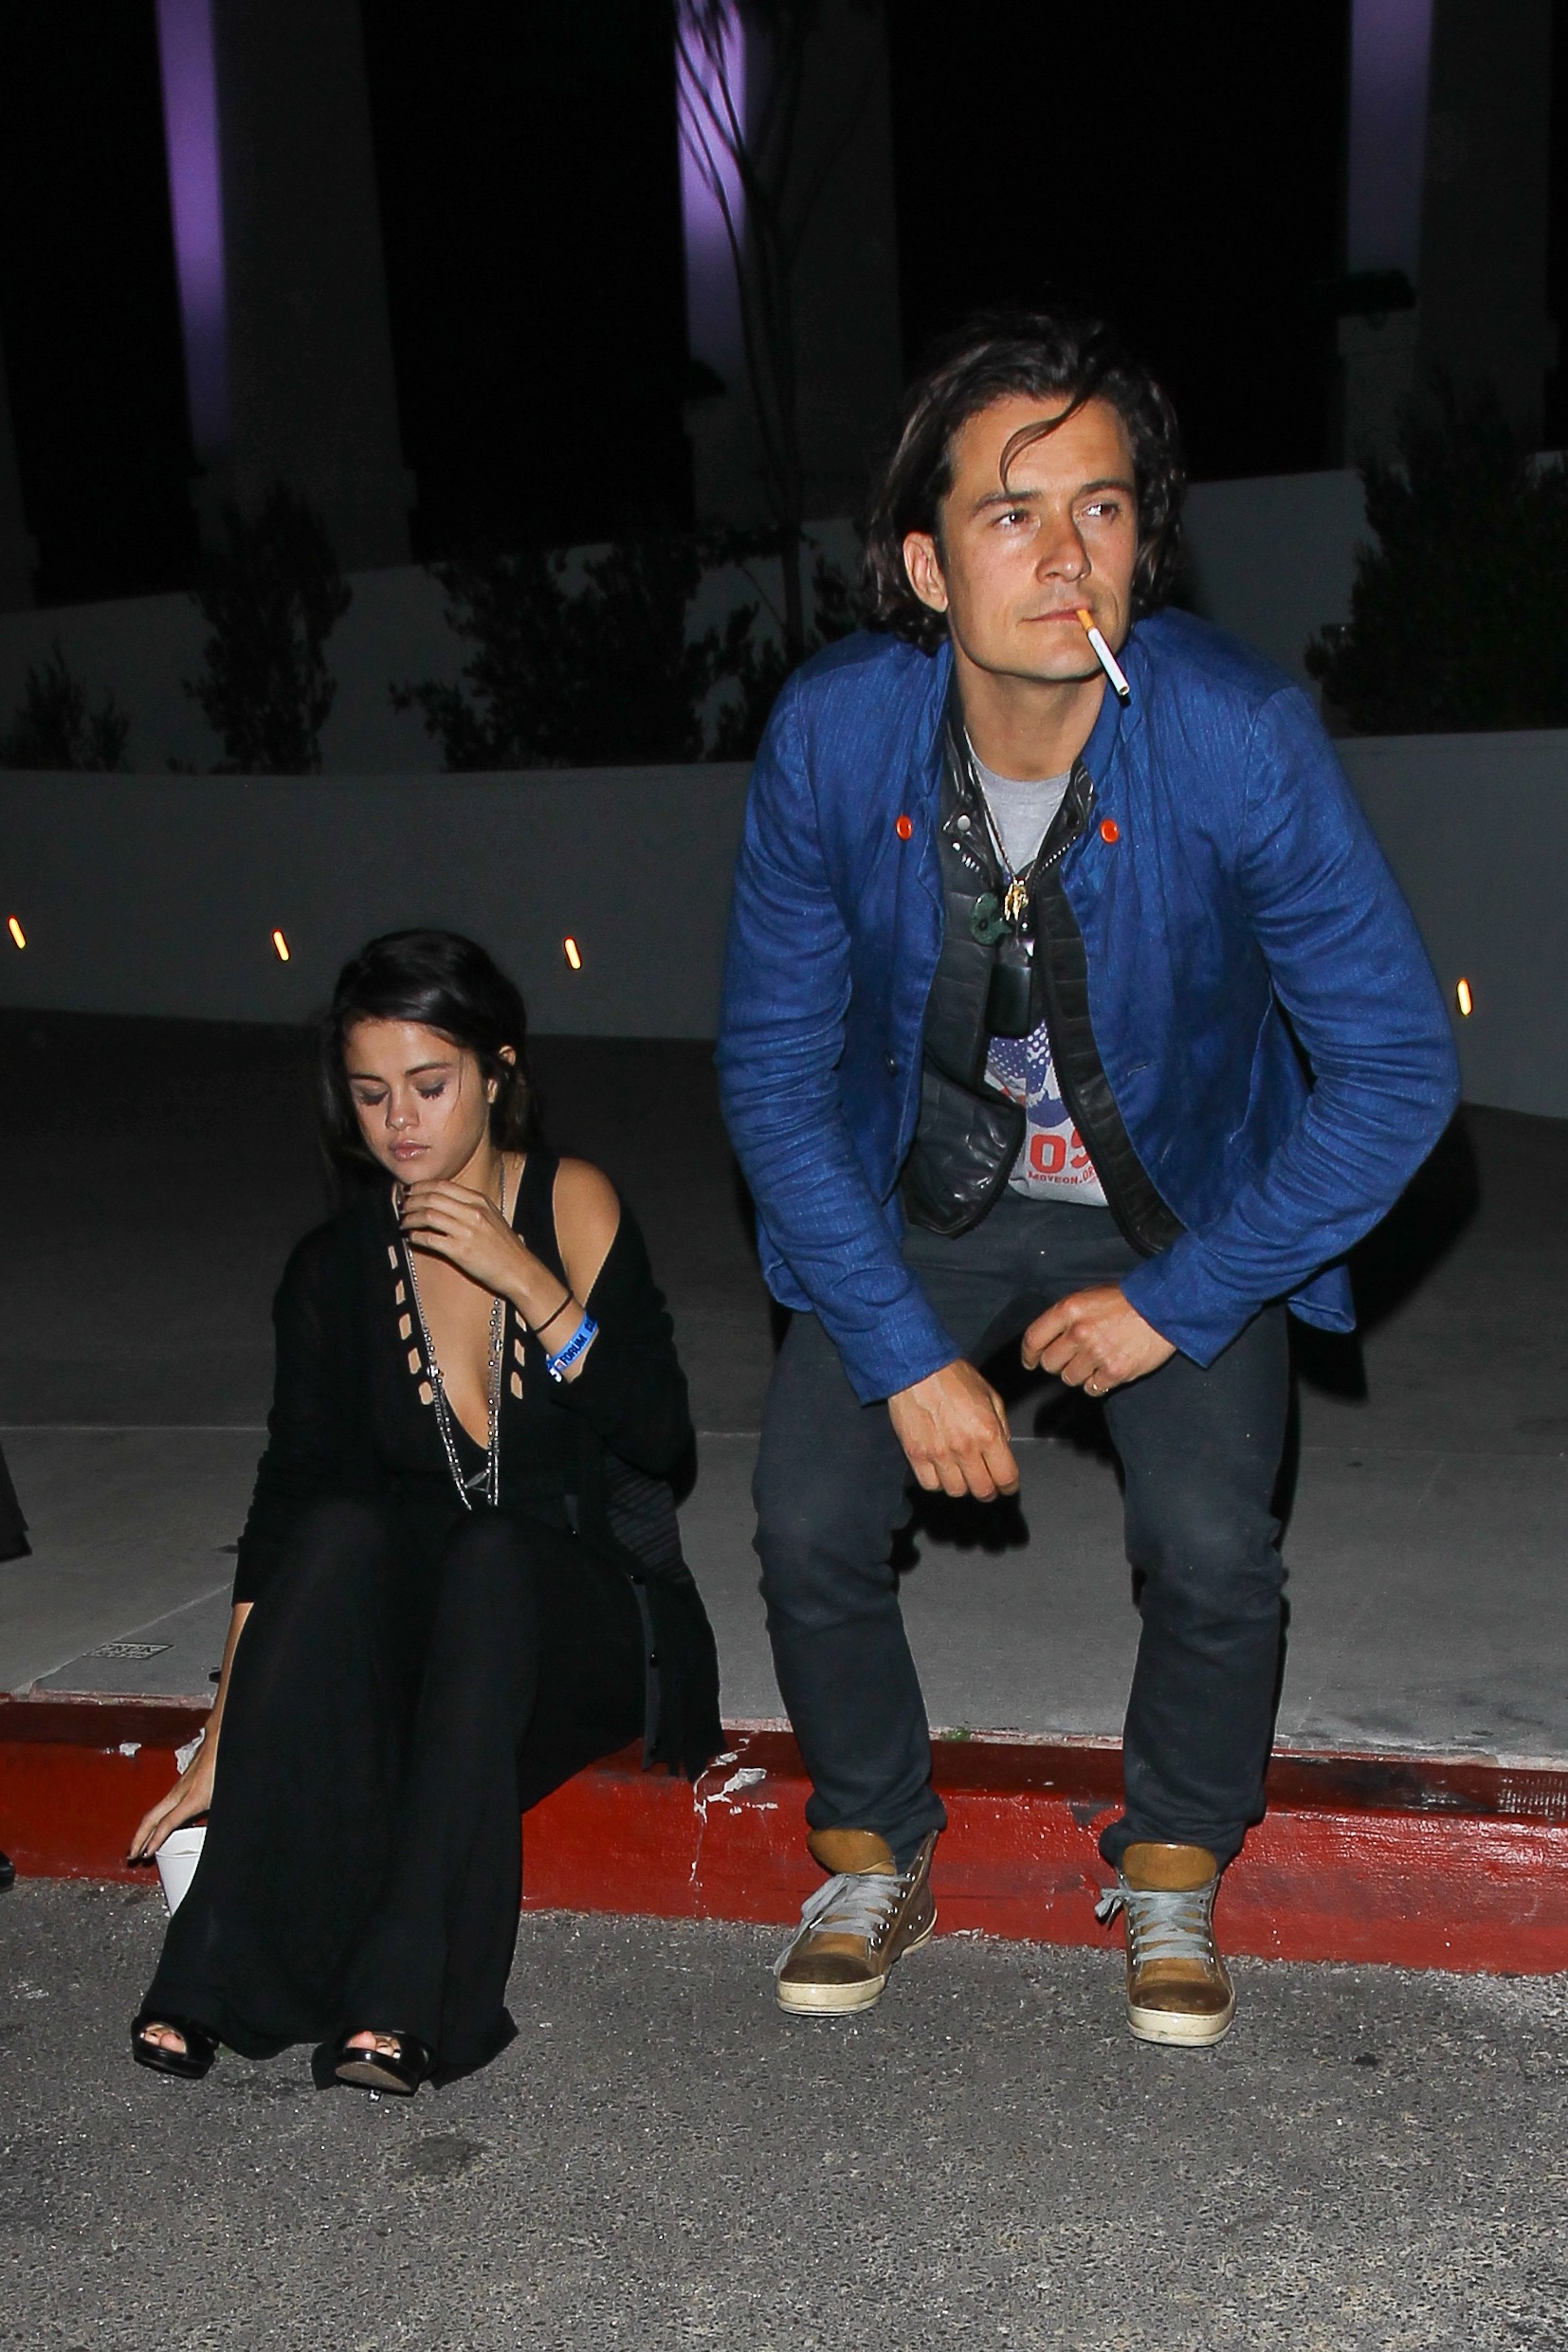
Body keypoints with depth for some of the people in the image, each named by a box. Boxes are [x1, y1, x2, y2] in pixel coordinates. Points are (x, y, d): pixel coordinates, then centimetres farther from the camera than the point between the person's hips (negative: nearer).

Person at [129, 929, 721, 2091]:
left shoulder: (570, 1203, -7)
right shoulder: (336, 1267, -1)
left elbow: (660, 1437, -14)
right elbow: (285, 1506, -8)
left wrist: (528, 1283, -24)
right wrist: (225, 1745, -15)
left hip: (593, 1634, -2)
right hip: (420, 1652, 2)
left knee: (492, 1553, -34)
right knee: (342, 1529, -30)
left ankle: (405, 1996, -35)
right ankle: (221, 1974, -29)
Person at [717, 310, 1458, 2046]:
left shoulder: (1242, 742, -27)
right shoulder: (831, 734, -21)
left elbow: (1396, 1067, -20)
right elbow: (772, 1065, -12)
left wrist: (1176, 1298, -19)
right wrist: (905, 1355, -17)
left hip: (1185, 1208, -1)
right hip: (926, 1198, 2)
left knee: (1211, 1546, -18)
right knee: (808, 1524, -12)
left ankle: (1172, 1877, 14)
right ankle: (874, 1859, 18)